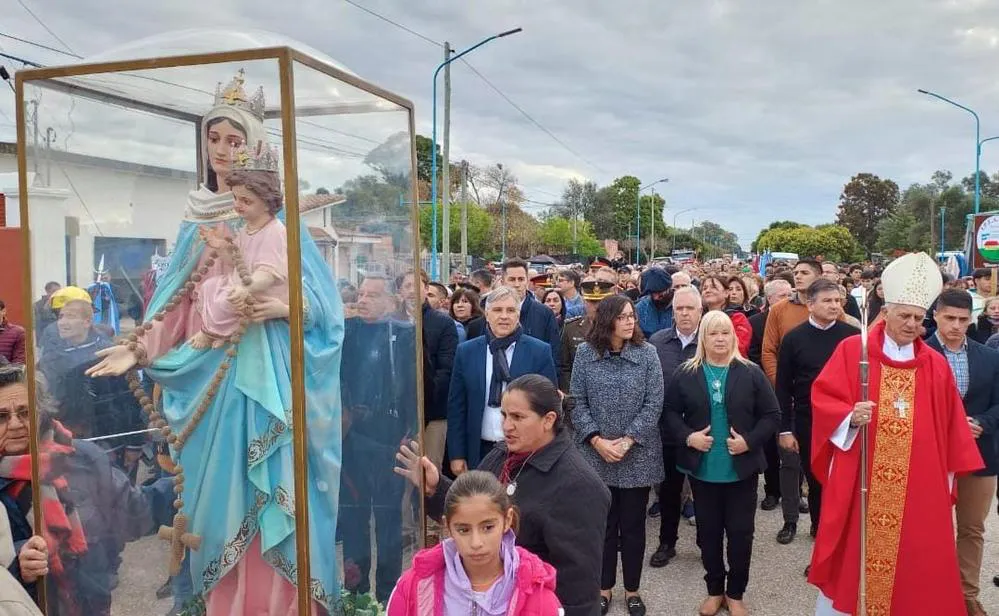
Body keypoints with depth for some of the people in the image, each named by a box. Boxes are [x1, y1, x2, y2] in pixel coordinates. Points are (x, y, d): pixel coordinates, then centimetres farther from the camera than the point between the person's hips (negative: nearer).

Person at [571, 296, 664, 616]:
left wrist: (628, 440, -15)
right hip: (596, 454, 0)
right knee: (602, 524, 11)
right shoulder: (585, 353, -4)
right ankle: (604, 588, 28)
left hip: (638, 455, 0)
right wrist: (596, 439, -13)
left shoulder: (647, 353, -5)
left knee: (633, 525, 11)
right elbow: (577, 402, -3)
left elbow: (654, 403, -7)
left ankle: (632, 590, 28)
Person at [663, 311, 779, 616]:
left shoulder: (751, 373, -4)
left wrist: (749, 441, -14)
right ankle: (715, 590, 32)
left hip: (742, 468, -1)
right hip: (702, 468, 1)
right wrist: (687, 436, -13)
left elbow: (771, 415, -2)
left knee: (740, 532, 8)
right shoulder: (685, 373, -2)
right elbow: (671, 412, 2)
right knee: (708, 531, 13)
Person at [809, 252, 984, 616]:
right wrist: (850, 417, -22)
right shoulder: (852, 351, -3)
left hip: (919, 486, 3)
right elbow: (823, 398, -5)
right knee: (853, 555, 6)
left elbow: (951, 431, 11)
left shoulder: (937, 366, 6)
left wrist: (948, 476, 10)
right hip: (858, 481, -2)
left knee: (915, 562, 9)